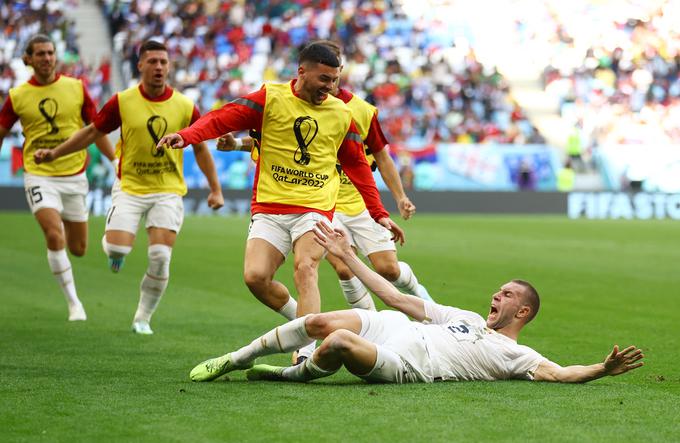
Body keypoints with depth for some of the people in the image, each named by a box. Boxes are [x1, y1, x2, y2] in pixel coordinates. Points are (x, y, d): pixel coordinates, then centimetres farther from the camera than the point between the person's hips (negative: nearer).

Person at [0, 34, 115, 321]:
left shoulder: (76, 88, 0)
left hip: (75, 176, 2)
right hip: (40, 176, -2)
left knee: (78, 249, 7)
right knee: (55, 237, -21)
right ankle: (74, 303, -8)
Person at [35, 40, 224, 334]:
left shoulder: (185, 107, -3)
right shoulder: (122, 102, -5)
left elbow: (200, 148, 9)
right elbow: (92, 132, 8)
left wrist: (215, 189, 6)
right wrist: (54, 153, 4)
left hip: (168, 191, 0)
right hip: (129, 187, 0)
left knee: (160, 256, -13)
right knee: (117, 248, -17)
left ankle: (143, 318, 6)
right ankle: (112, 248, 23)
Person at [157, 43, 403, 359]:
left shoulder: (341, 114, 9)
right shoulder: (270, 99, 0)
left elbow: (357, 165, 20)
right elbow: (222, 119, -6)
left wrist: (379, 214, 17)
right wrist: (186, 136, -26)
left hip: (315, 207, 0)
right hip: (269, 208, 0)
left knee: (305, 270, -23)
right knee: (255, 277, -14)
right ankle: (301, 319, 13)